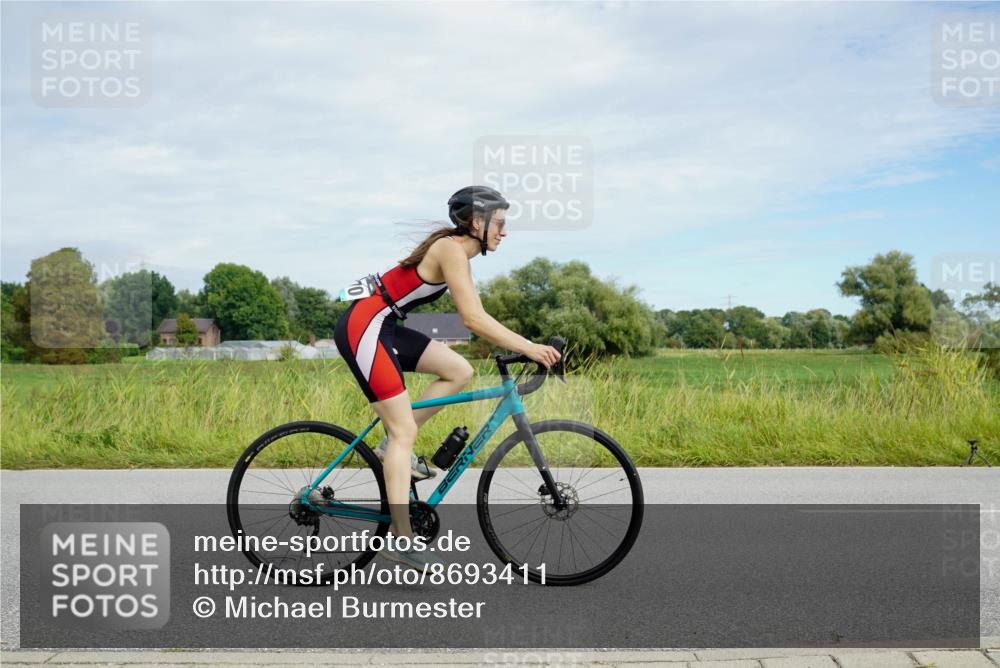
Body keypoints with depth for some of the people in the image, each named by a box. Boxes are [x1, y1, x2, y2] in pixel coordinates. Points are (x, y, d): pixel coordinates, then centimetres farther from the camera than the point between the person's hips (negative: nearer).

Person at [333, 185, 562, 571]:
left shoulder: (456, 251, 14)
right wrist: (528, 347, -22)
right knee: (405, 429, -8)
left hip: (382, 327, 9)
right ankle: (401, 540, -4)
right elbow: (473, 319, -23)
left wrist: (523, 345, 11)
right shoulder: (451, 249, -15)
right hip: (363, 327, -9)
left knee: (460, 371, 4)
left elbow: (476, 318, 16)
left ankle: (393, 445, 10)